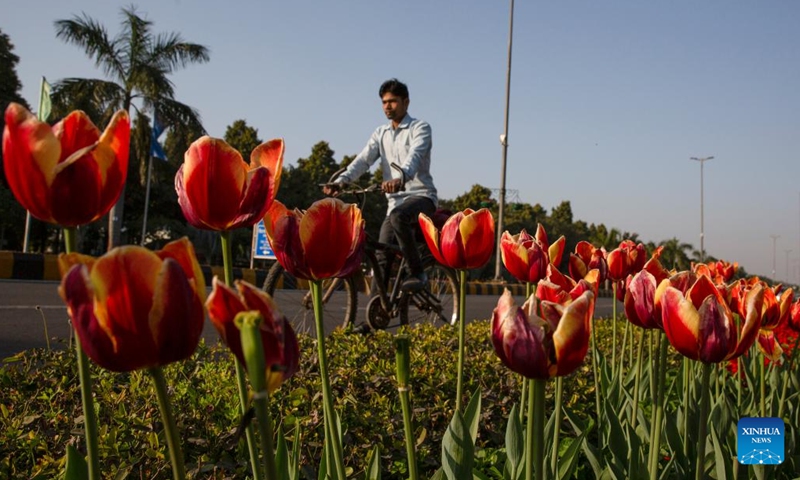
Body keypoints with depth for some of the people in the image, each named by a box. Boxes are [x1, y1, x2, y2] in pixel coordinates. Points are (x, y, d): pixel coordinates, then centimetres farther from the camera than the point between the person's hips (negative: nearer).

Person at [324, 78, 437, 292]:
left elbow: (415, 156, -23)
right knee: (382, 257, -3)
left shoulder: (420, 128, -2)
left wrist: (401, 178, -44)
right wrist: (340, 181, -19)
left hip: (421, 196, -5)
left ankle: (417, 273, -23)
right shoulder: (381, 133, 13)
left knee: (398, 216, -37)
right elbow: (363, 160, -1)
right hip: (396, 201, 6)